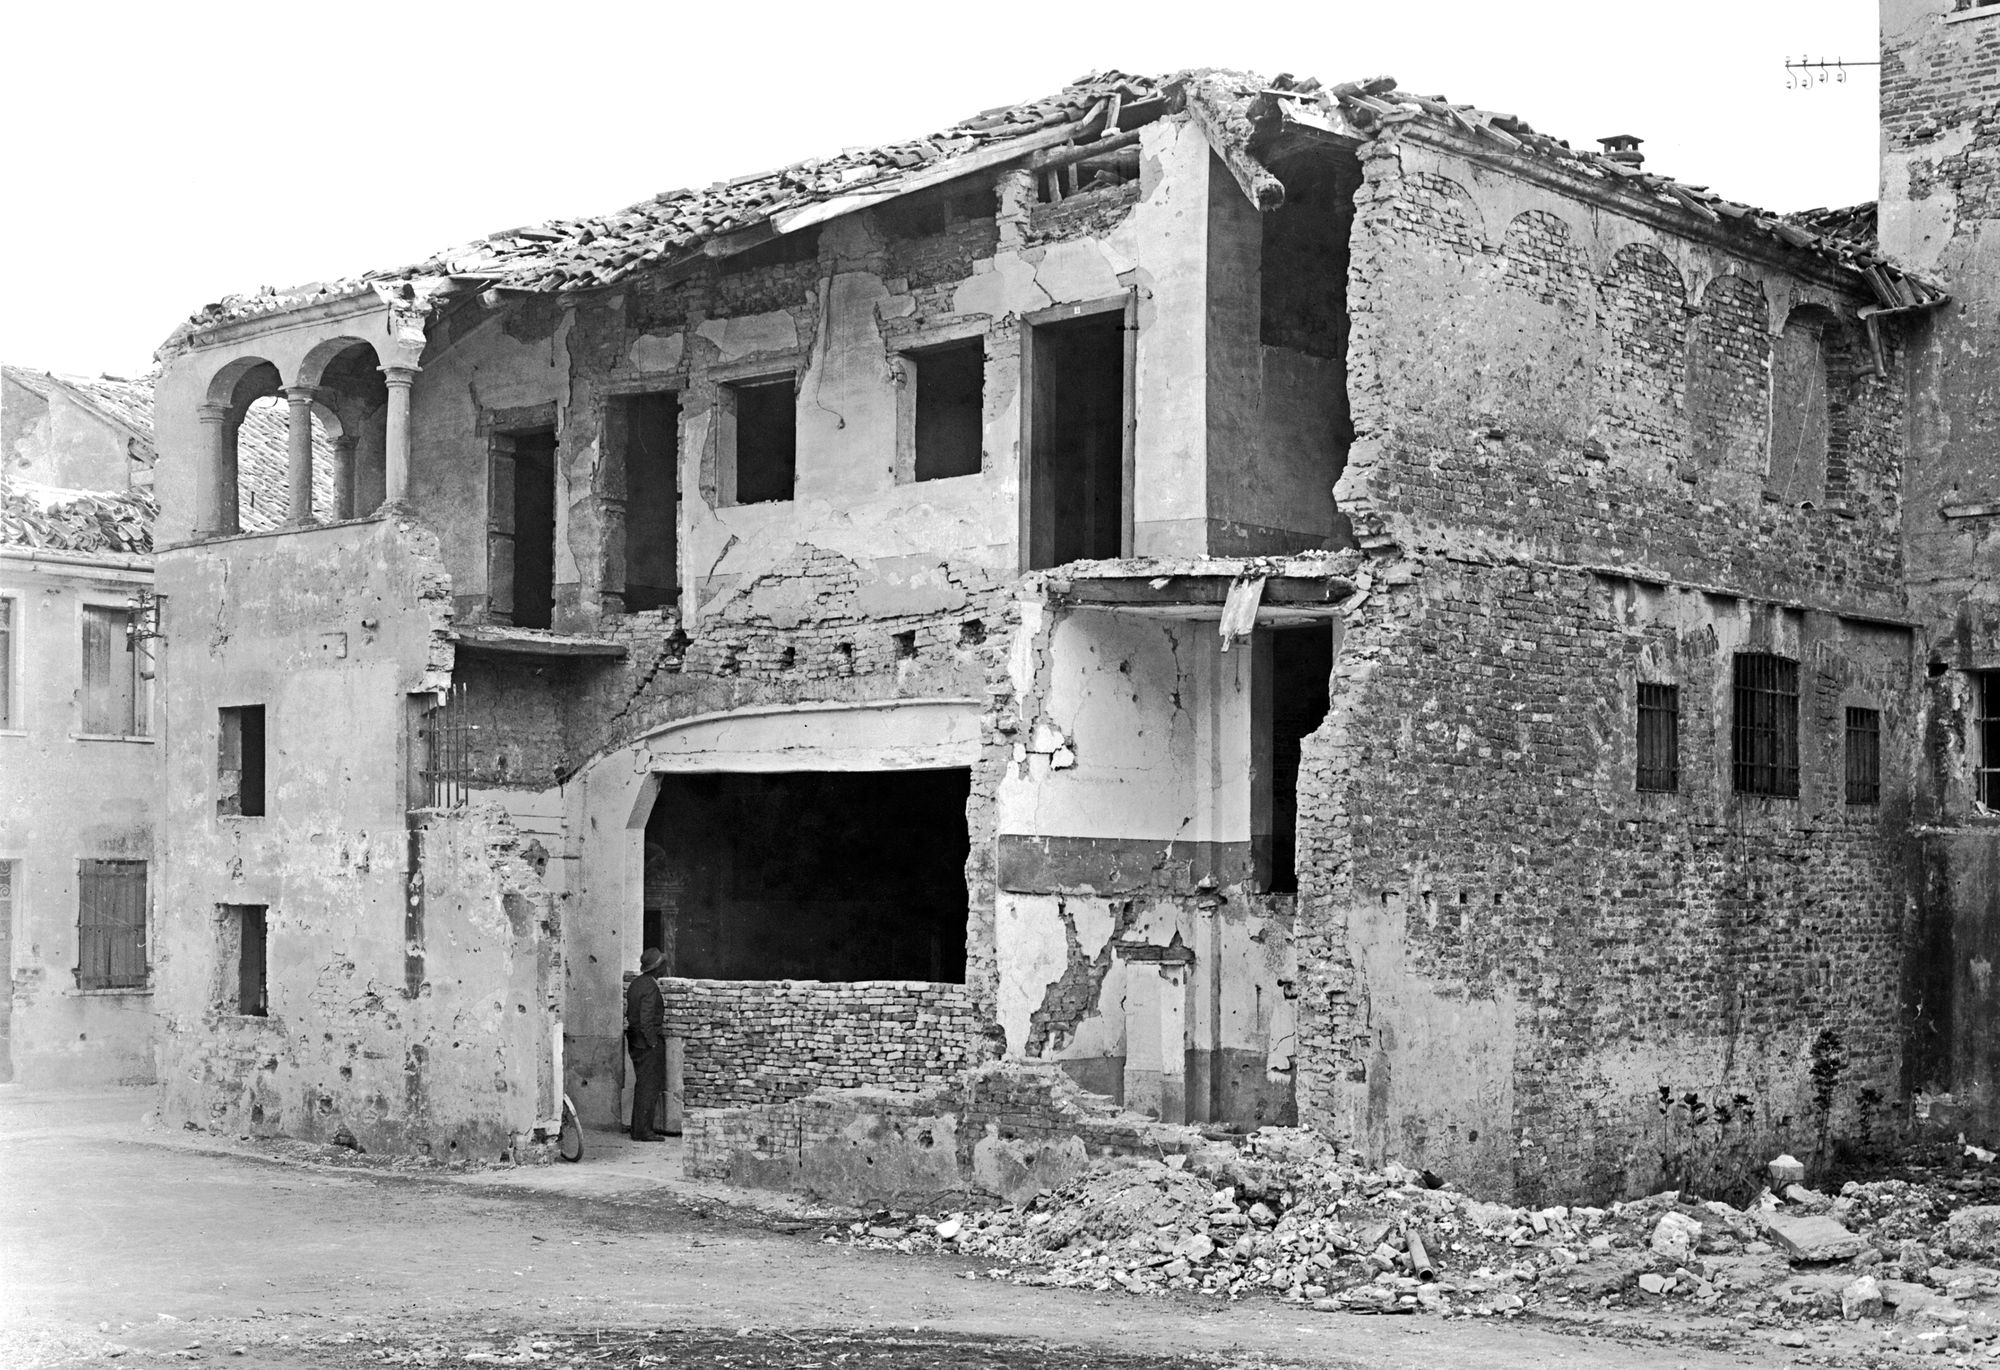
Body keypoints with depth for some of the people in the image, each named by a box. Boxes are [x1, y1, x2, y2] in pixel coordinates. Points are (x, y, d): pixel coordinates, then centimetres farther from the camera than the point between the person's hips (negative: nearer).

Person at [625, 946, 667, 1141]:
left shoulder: (634, 983, 12)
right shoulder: (650, 986, -17)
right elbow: (646, 1018, -21)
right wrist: (653, 1042, -17)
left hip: (635, 1042, 9)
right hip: (648, 1042, -9)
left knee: (642, 1085, 14)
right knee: (649, 1087, -5)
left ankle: (638, 1129, 17)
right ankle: (643, 1131, -6)